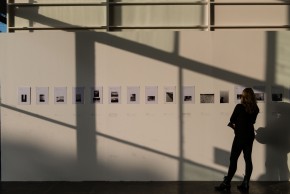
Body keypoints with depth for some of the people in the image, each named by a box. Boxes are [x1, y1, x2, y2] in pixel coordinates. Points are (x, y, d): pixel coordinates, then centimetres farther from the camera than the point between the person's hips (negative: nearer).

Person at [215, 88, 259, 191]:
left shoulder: (239, 107, -12)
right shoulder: (255, 109, 2)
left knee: (233, 159, -1)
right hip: (250, 136, 5)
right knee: (248, 159, 7)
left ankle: (226, 183, 2)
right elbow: (252, 122, 12)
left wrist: (234, 126, 17)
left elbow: (232, 121, -3)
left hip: (240, 136, -5)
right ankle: (245, 184, 9)